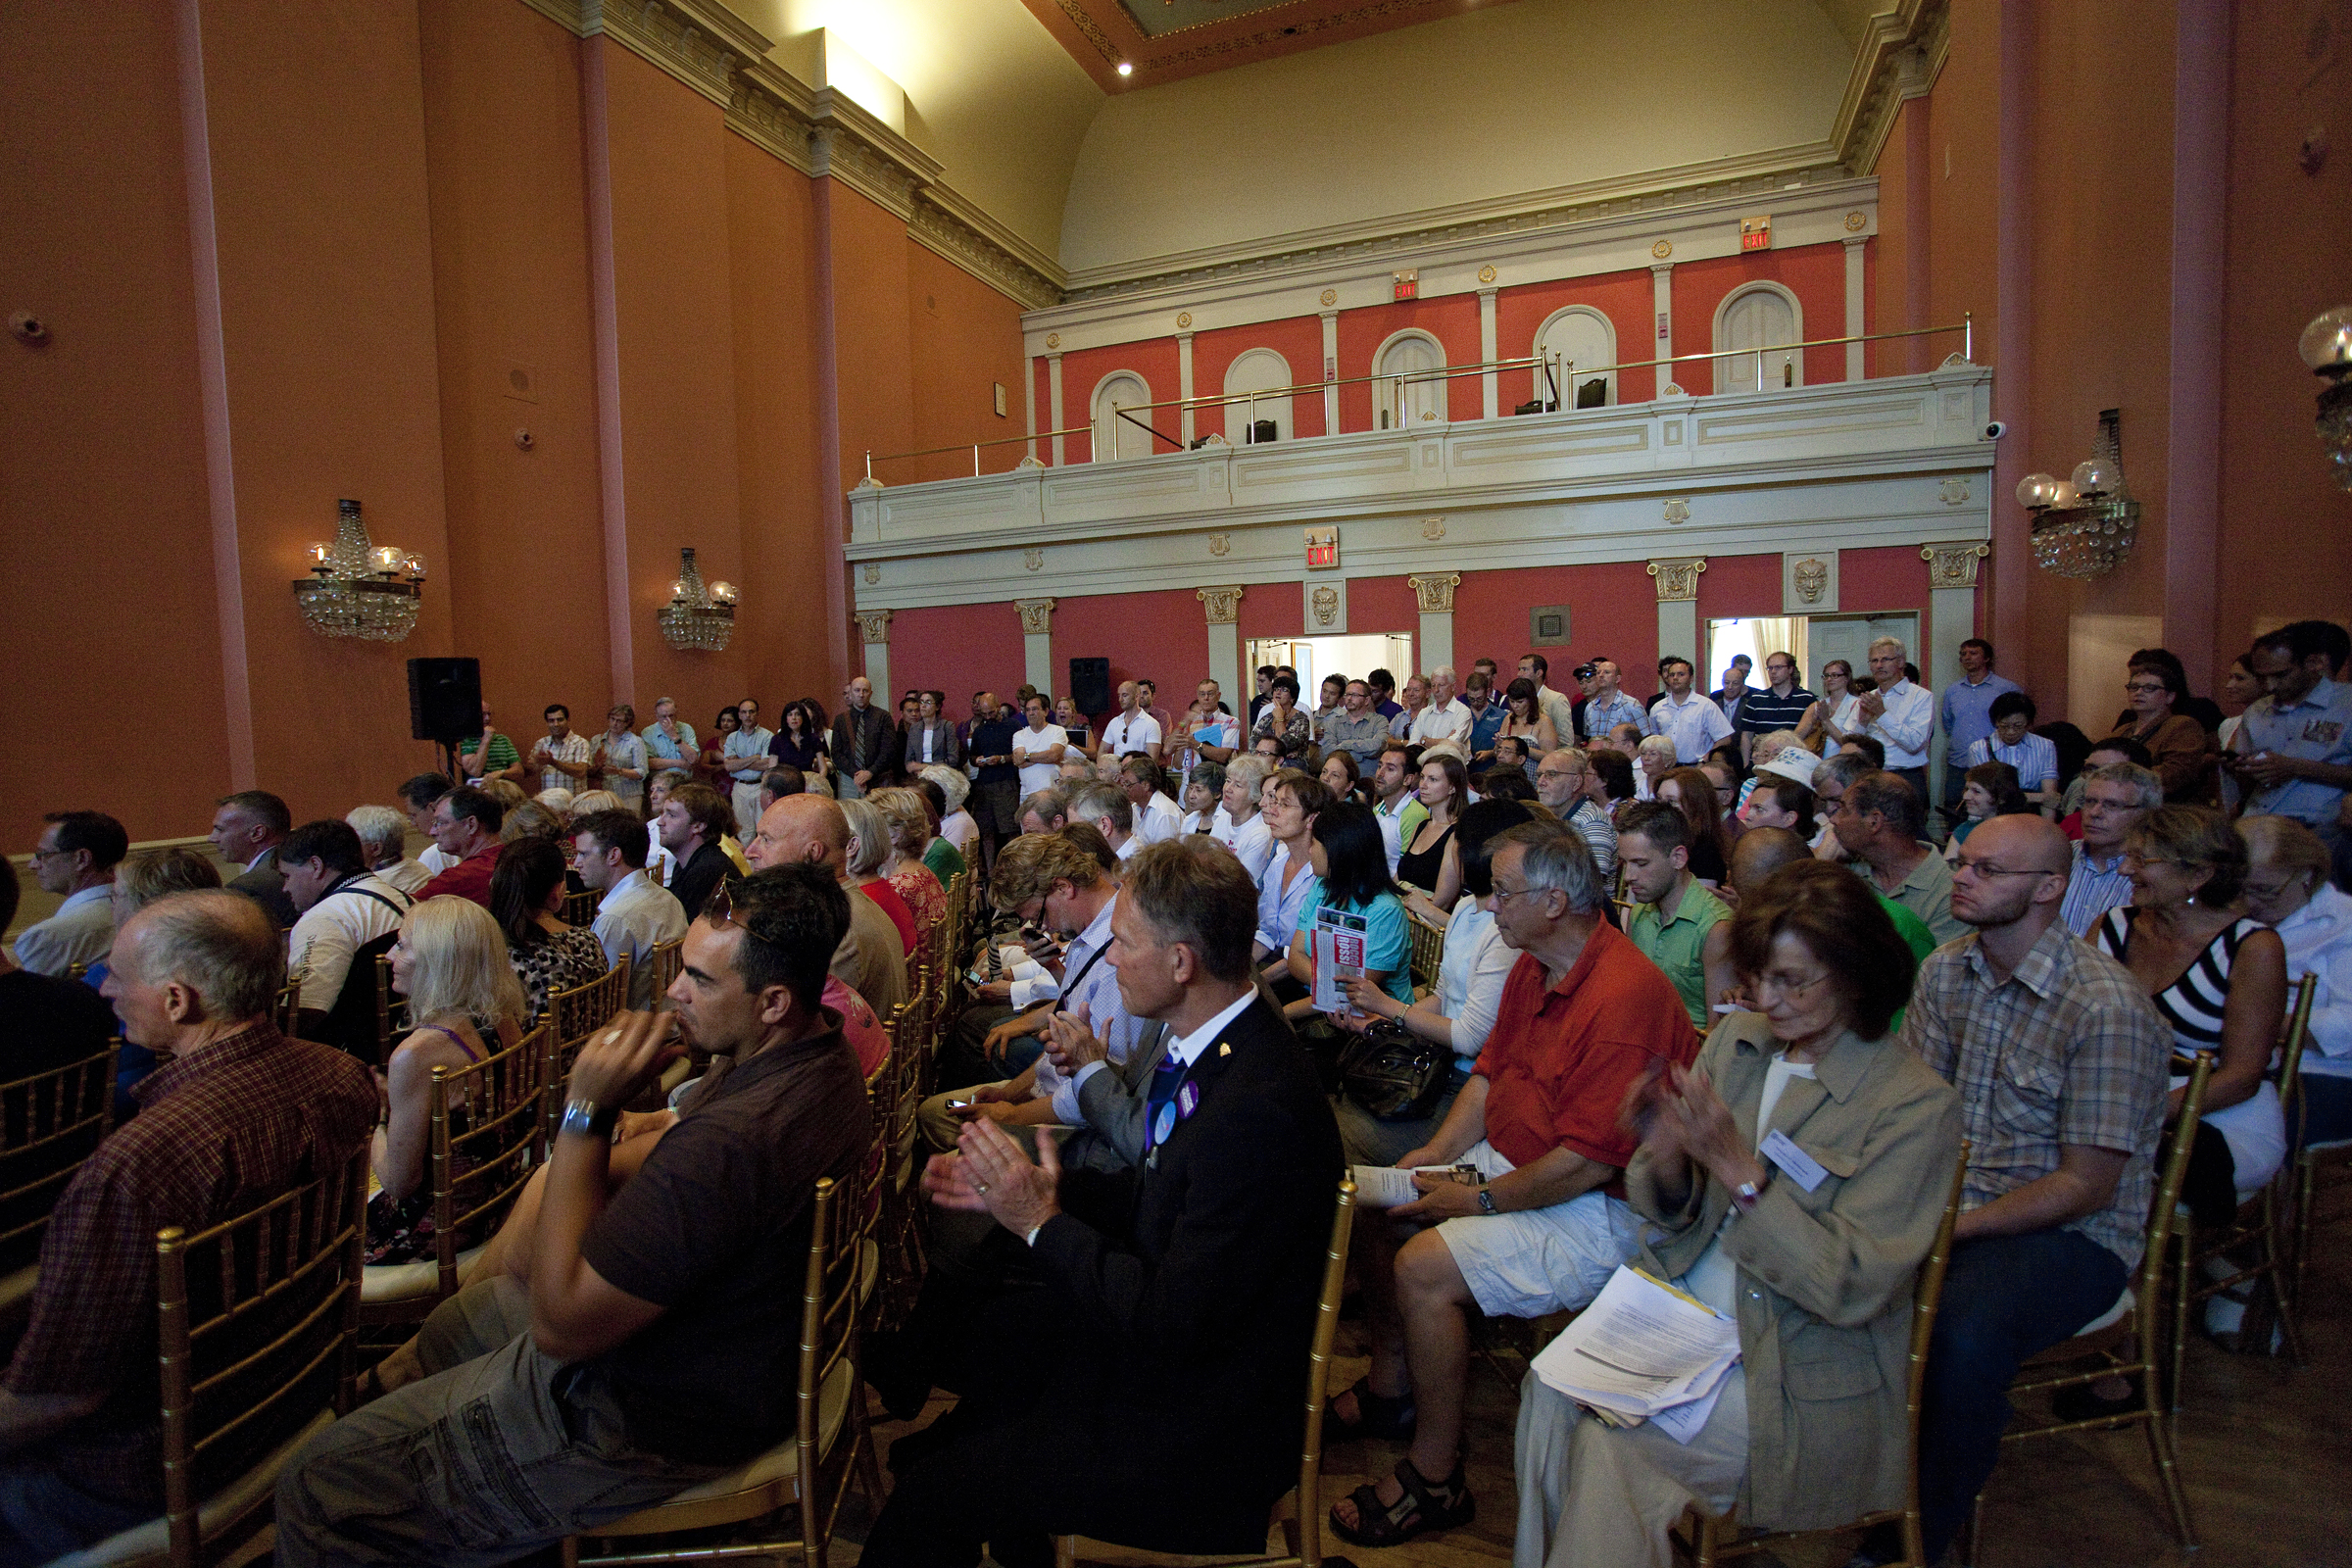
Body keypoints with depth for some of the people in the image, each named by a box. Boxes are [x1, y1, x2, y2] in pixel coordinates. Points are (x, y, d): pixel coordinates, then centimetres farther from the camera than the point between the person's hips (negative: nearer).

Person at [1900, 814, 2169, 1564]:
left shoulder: (2108, 1008, -18)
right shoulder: (1945, 971, 1)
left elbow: (2087, 1185, -16)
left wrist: (1951, 1227, -21)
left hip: (2073, 1231, -5)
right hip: (1953, 1202, 5)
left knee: (1962, 1334, -33)